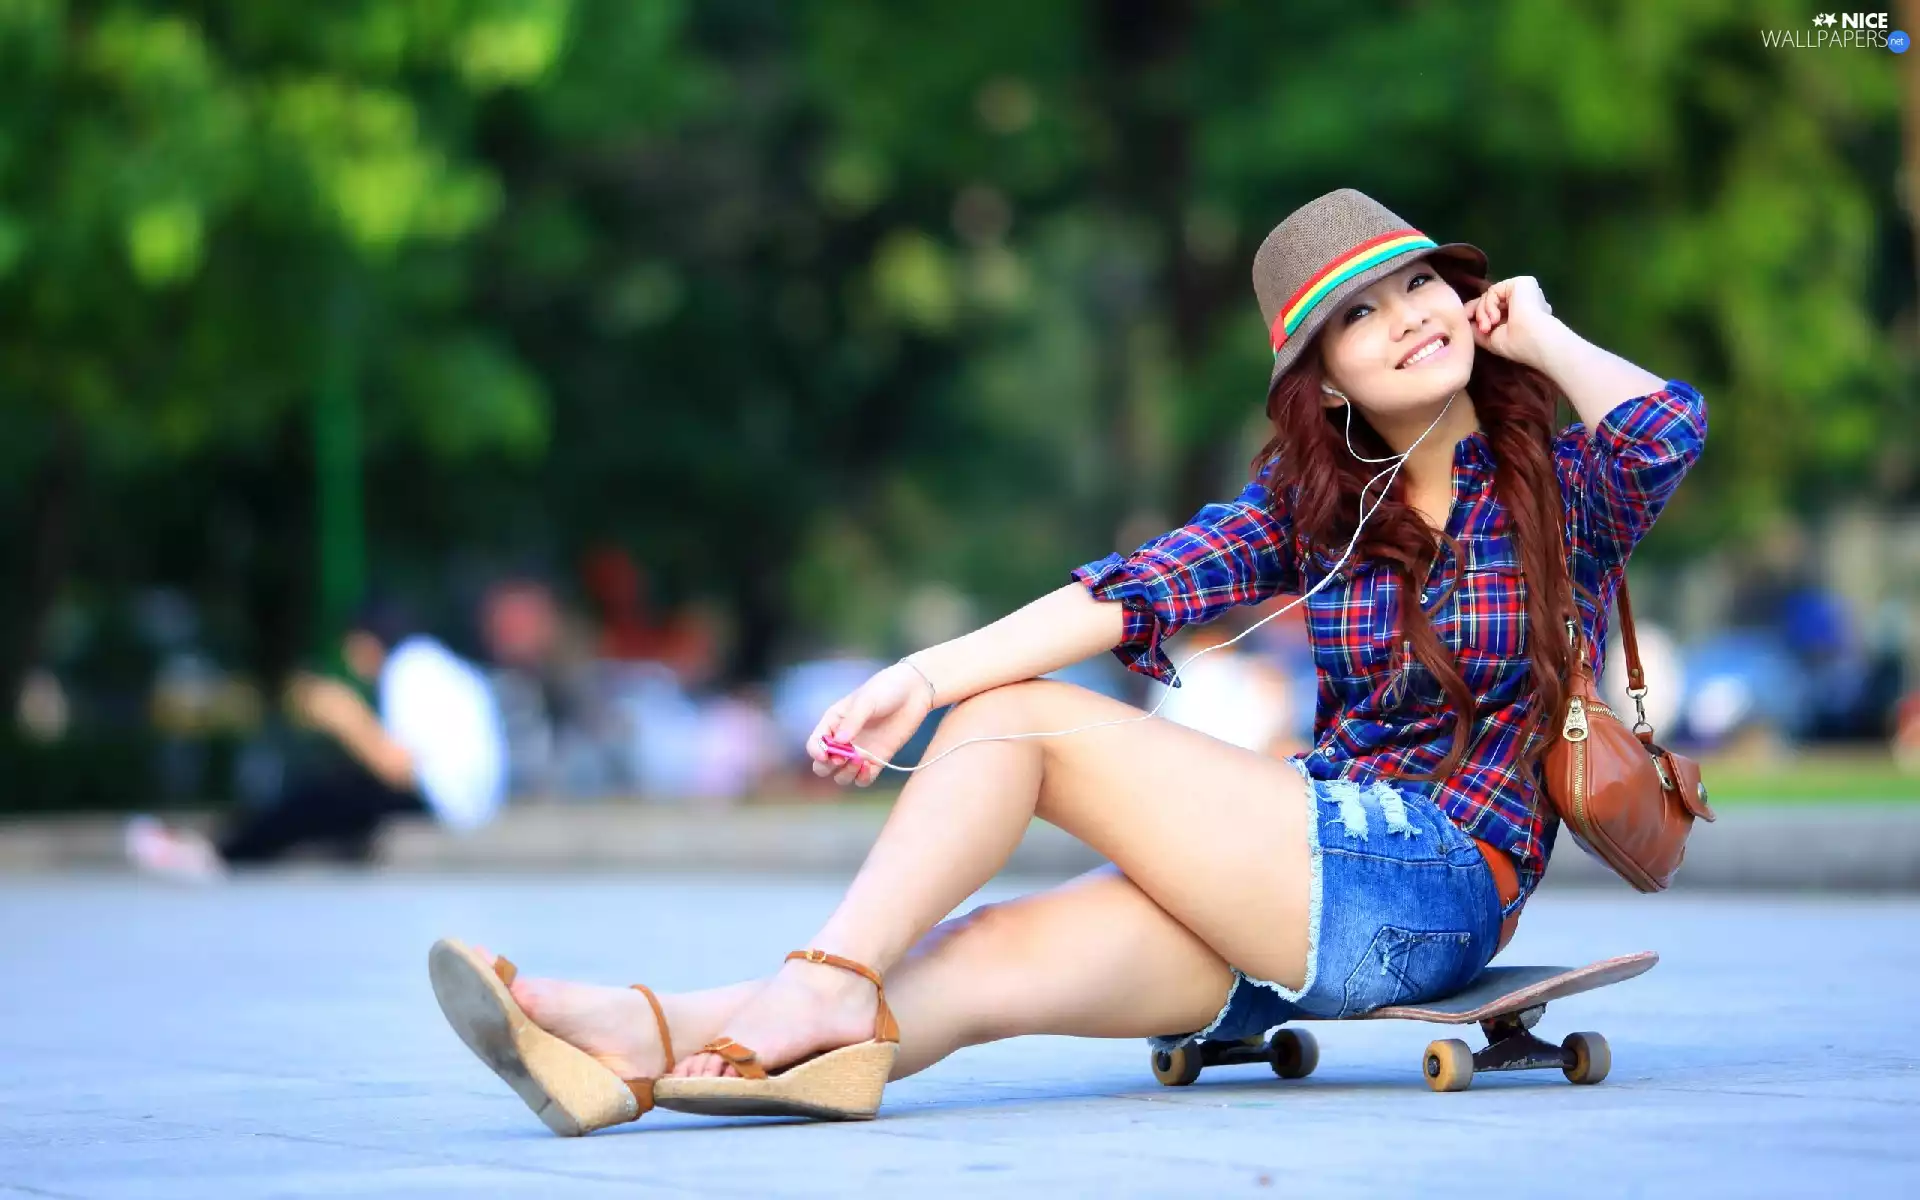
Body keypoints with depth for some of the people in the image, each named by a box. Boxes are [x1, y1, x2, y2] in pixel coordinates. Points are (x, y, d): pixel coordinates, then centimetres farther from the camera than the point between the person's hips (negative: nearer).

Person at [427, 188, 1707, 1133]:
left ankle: (822, 989, -15)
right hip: (1312, 880, 5)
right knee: (986, 958, -20)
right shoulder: (1312, 495, 15)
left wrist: (1542, 336, -3)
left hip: (1438, 885, -5)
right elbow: (1145, 588, 1)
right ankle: (636, 1048, -36)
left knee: (1024, 719, -15)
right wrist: (929, 677, -14)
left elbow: (1668, 430, -23)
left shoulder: (1558, 483, 2)